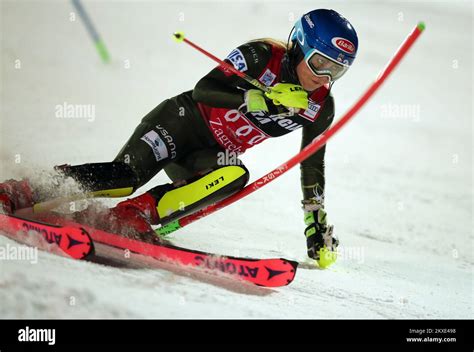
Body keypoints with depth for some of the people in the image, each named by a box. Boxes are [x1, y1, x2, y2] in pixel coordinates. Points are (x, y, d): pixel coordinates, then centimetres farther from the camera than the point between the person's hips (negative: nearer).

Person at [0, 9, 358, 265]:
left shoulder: (321, 107, -2)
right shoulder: (264, 54, -16)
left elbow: (313, 164, 9)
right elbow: (204, 89, -24)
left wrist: (317, 225, 7)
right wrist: (261, 99, -35)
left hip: (211, 155, 5)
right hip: (182, 122, -5)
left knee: (235, 177, -32)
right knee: (126, 176, -29)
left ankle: (136, 214, -34)